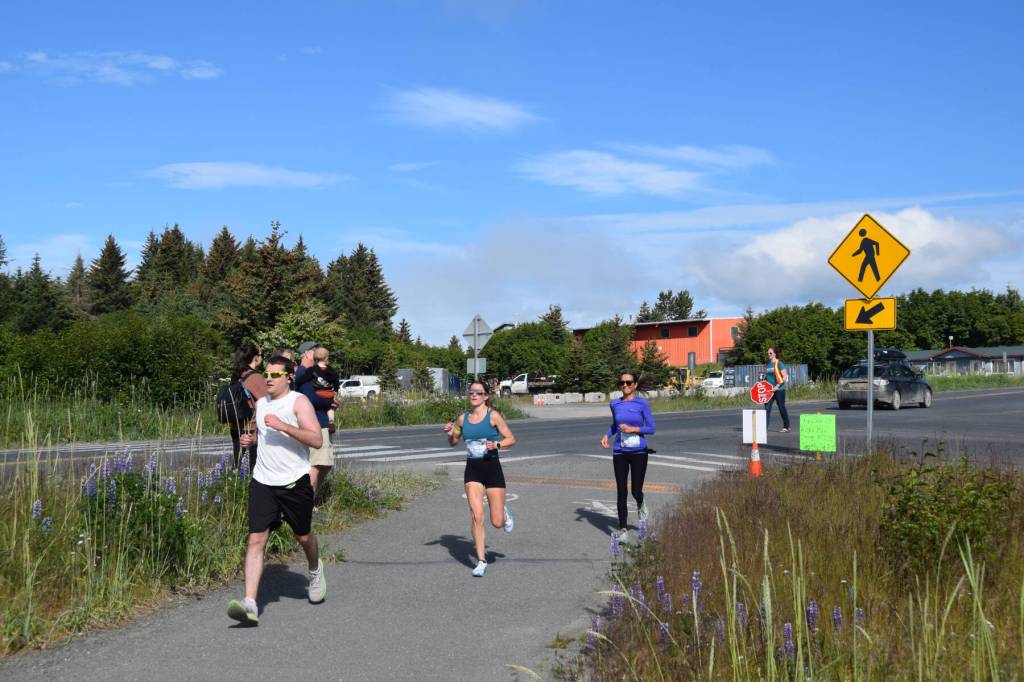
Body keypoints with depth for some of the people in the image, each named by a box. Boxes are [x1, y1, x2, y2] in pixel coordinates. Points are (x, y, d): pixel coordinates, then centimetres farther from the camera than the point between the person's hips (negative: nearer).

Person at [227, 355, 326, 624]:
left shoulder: (298, 402, -7)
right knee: (256, 539, -9)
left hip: (295, 482, -4)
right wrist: (250, 439, 9)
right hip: (262, 482, 4)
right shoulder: (261, 403, 13)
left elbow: (317, 440, -18)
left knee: (303, 536, 14)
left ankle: (315, 570, 46)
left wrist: (283, 426, -26)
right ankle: (250, 603, -15)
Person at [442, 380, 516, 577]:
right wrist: (450, 434, -3)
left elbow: (511, 439, -3)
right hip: (472, 470, 2)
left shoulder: (493, 415, -5)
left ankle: (504, 513, 39)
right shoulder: (462, 418, 6)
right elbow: (453, 443, 19)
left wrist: (497, 445, -21)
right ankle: (481, 561, 2)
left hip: (492, 467, -2)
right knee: (477, 516, -11)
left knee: (497, 522, 0)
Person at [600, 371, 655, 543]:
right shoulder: (615, 404, 5)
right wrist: (607, 435, 5)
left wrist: (633, 429, -17)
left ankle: (641, 504, 38)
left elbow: (651, 428, -4)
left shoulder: (642, 403, -6)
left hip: (638, 452, -2)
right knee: (621, 492, -1)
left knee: (636, 491, 1)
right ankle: (623, 529, 8)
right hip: (620, 453, 2)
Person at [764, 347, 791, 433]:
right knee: (767, 408, -2)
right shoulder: (769, 364, 12)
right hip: (769, 390, 7)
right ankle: (765, 427, -5)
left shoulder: (779, 363, -9)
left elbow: (785, 377, -13)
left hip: (779, 390, -7)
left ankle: (786, 427, 18)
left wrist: (778, 386, -19)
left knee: (782, 408, 4)